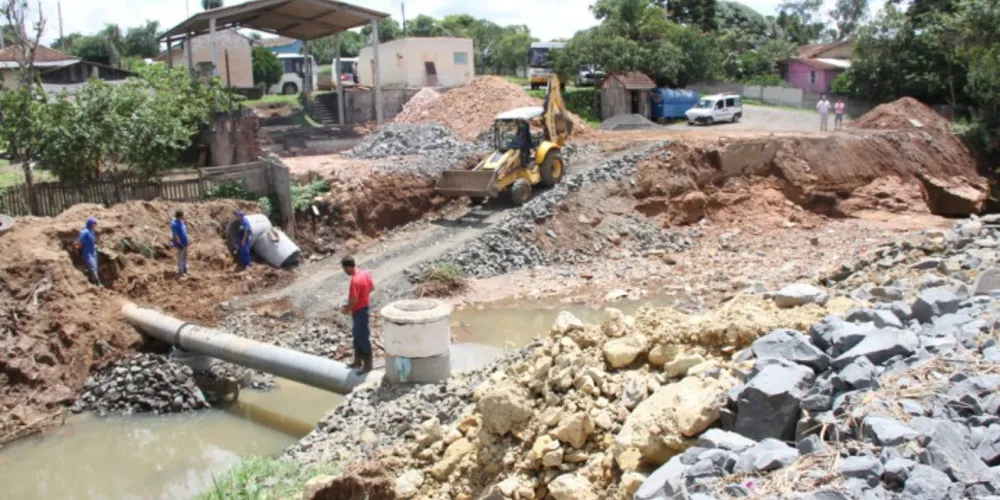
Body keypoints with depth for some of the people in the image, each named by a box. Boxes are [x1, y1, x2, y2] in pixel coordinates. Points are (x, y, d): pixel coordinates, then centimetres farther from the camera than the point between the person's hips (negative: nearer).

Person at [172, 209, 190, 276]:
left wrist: (188, 240, 18)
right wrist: (179, 244, -25)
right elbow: (176, 235, -24)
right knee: (180, 257, 1)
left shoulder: (182, 222, 5)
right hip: (180, 244, -9)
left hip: (185, 243, 9)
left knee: (185, 256, 17)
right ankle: (180, 271, 11)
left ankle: (185, 269, 29)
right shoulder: (174, 224, -22)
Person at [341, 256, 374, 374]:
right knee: (357, 336, 21)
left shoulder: (355, 280, -28)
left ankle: (367, 365, 14)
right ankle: (358, 361, 34)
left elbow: (354, 300, -26)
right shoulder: (366, 273, -1)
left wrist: (346, 309, -10)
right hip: (364, 307, 10)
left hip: (359, 311, -10)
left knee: (363, 338, 2)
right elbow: (372, 288, 13)